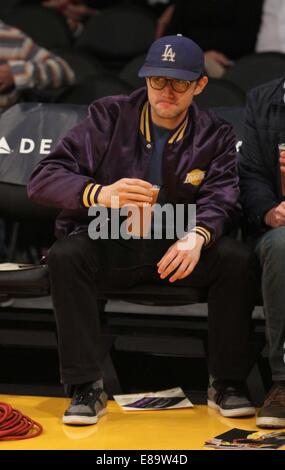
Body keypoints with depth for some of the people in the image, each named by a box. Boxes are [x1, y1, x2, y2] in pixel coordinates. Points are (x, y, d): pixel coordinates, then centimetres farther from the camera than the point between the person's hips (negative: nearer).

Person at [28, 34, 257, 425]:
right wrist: (101, 194, -32)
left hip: (178, 247, 1)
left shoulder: (216, 137, 3)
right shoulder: (110, 118, -3)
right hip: (110, 247, -1)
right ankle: (86, 387, -25)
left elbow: (220, 198, -11)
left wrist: (198, 236, -36)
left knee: (237, 258, -27)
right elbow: (43, 179, -11)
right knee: (65, 256, -32)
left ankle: (227, 384, -13)